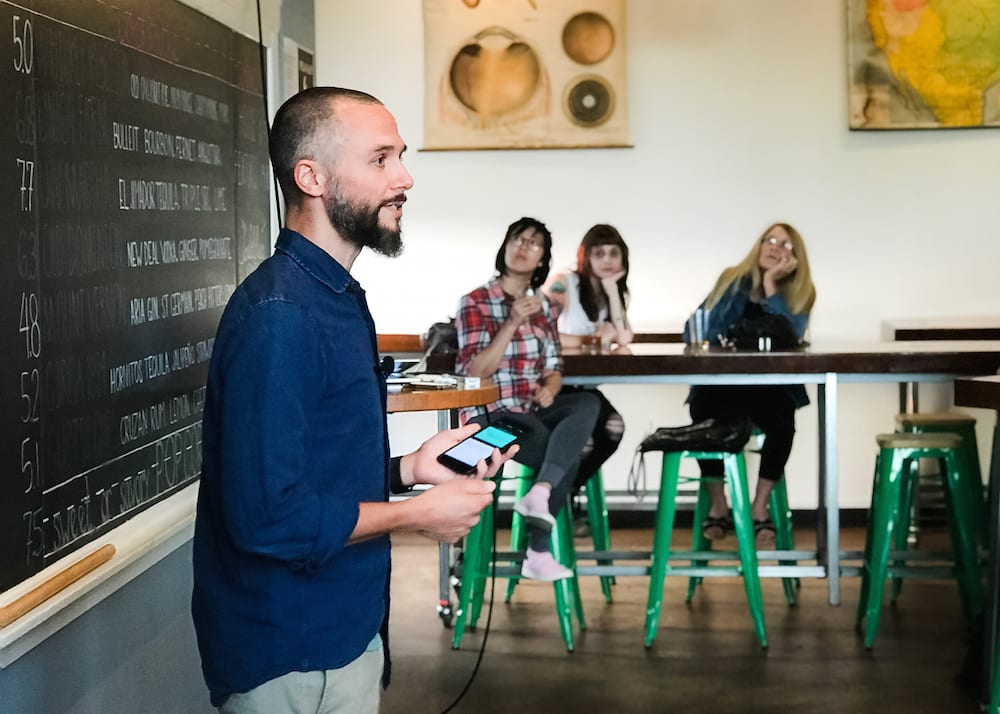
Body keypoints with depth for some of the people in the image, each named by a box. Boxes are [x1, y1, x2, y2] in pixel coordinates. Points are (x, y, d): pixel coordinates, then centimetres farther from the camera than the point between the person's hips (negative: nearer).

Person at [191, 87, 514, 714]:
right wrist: (418, 514, -17)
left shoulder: (336, 298, 10)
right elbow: (269, 516, -28)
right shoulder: (279, 315, -23)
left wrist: (409, 468, 2)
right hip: (293, 660, -9)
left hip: (342, 631, 9)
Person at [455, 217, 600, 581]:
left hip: (532, 411, 6)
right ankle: (537, 550, -15)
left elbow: (553, 368, 12)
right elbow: (475, 372, -15)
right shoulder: (475, 303, -6)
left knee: (587, 404, -26)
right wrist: (512, 324, -24)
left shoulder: (543, 306, 12)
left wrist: (549, 389, -12)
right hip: (490, 416, -6)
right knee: (566, 453, -26)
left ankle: (538, 493, -33)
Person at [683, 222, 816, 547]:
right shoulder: (732, 280, 7)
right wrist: (718, 344, -13)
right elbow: (695, 328, 9)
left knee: (781, 420, -34)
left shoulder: (801, 294, 3)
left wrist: (770, 285, -17)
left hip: (771, 386, 0)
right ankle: (718, 506, -12)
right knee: (702, 409, -32)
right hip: (722, 382, 1)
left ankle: (760, 508, -13)